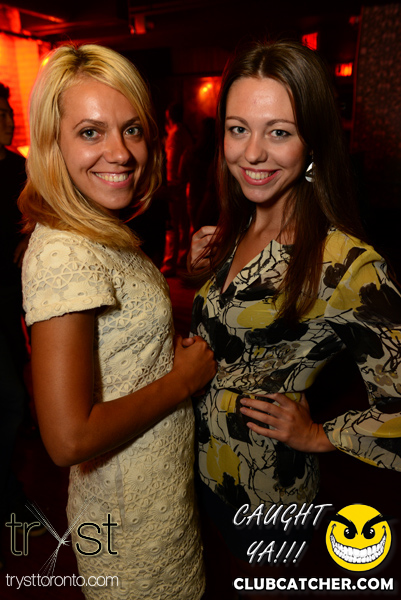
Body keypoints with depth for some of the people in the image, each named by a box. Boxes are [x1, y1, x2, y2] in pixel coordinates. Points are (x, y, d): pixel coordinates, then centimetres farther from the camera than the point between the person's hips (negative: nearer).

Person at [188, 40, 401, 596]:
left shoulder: (344, 264, -28)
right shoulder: (238, 230, -6)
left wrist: (320, 436, -16)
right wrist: (204, 272, -9)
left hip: (265, 484, -6)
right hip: (206, 457, 6)